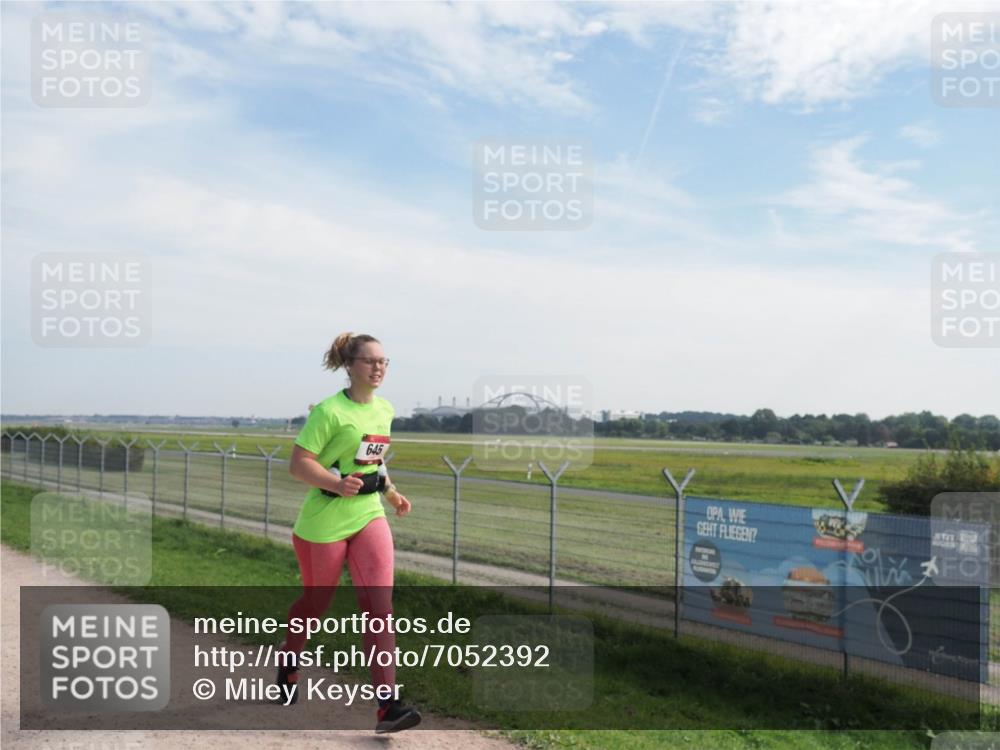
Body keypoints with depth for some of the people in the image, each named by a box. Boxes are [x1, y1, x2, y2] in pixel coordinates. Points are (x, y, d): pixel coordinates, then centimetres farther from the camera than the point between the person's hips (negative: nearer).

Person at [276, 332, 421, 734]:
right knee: (316, 603, 14)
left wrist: (391, 491, 15)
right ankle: (288, 662, 46)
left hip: (369, 515, 5)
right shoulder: (329, 411, -16)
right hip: (324, 521, -5)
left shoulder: (385, 410, 6)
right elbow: (298, 463, -17)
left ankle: (388, 706, -8)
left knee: (380, 604, -9)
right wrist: (337, 484, -31)